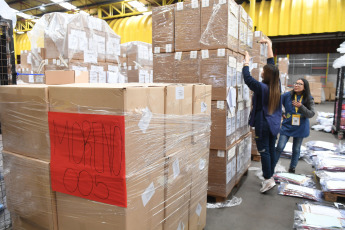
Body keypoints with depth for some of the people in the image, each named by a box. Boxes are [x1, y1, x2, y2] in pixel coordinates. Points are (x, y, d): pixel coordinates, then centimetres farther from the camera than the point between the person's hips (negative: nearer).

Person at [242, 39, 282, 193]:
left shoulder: (262, 88, -18)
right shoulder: (277, 86, 2)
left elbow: (247, 78, -19)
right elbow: (272, 65, 11)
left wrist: (247, 62, -6)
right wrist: (269, 45, 19)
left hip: (263, 124, -7)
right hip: (274, 124, 7)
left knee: (264, 151, -3)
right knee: (271, 149, 13)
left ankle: (268, 180, -2)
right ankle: (271, 175, 24)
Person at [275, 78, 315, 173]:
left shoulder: (309, 99, -3)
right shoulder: (287, 95, -4)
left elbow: (311, 114, -10)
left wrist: (301, 106, -24)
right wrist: (281, 114, 1)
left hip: (300, 129, 1)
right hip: (287, 126, -1)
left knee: (296, 149, 12)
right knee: (280, 147, -6)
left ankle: (292, 168, 29)